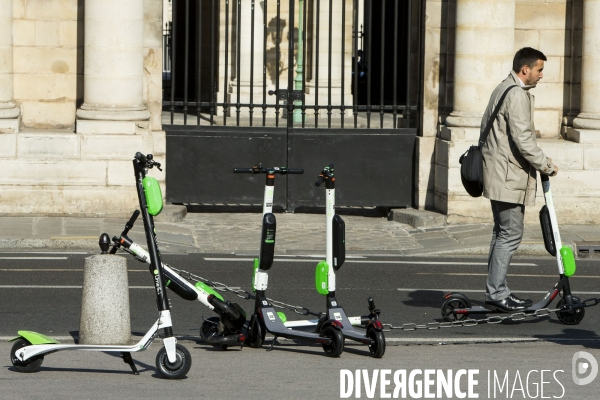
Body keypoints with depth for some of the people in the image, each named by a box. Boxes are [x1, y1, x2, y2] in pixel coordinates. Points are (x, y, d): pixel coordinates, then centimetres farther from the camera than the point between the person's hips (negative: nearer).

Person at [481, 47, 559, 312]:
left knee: (502, 232, 14)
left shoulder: (502, 90, 17)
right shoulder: (517, 94, -16)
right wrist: (546, 165, -12)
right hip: (509, 178, -11)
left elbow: (486, 126, 25)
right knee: (511, 233, -9)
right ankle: (496, 292, -9)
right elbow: (522, 139, -21)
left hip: (497, 173, 11)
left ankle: (496, 291, 17)